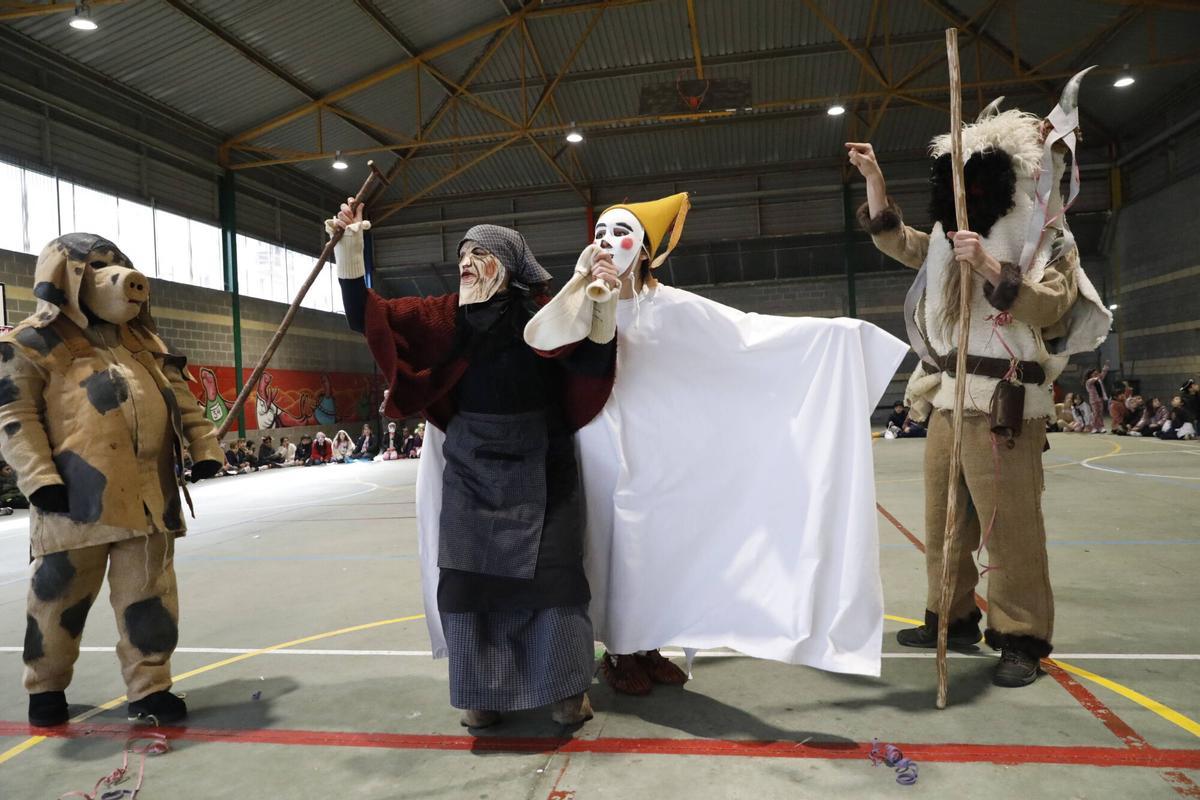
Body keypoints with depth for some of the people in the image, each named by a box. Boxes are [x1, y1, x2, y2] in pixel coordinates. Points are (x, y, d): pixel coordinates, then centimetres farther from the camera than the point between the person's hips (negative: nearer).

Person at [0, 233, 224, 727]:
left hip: (148, 492, 5)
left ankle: (149, 689, 16)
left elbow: (180, 397, 19)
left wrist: (204, 445, 11)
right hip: (78, 495, -5)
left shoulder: (139, 338, 17)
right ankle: (46, 687, 30)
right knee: (60, 595, 9)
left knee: (148, 595, 7)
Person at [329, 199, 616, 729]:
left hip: (538, 464, -2)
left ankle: (566, 686, 17)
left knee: (549, 573, 1)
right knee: (472, 572, 4)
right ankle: (486, 688, 19)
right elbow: (367, 316, 2)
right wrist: (350, 246, -10)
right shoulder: (446, 315, 2)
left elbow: (592, 364, -14)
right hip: (472, 466, 2)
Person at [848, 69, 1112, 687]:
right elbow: (895, 239, 23)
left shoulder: (1047, 240, -1)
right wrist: (873, 176, 14)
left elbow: (1048, 307, -14)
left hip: (1004, 405, -7)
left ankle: (1022, 639, 7)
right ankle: (952, 618, 24)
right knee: (943, 520, 12)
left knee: (1009, 526, -4)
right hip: (947, 402, 7)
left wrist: (989, 268, -25)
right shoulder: (950, 244, 17)